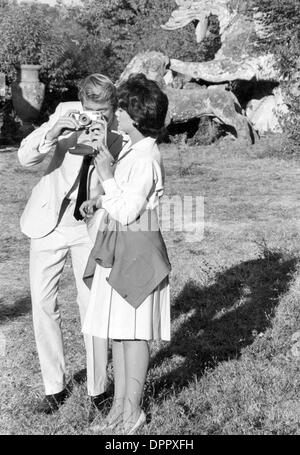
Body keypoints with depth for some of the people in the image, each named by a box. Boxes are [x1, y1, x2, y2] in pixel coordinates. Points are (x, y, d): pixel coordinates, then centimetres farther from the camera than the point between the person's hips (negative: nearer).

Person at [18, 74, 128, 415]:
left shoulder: (120, 141, -14)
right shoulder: (66, 116, -15)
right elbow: (25, 158, -23)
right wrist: (52, 134, -42)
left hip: (90, 227, -1)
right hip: (49, 225, 1)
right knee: (43, 306, 5)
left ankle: (97, 390, 15)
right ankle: (54, 387, 22)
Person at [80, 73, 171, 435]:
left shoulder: (145, 157, -18)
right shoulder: (133, 151, 13)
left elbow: (128, 211, -19)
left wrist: (107, 177, -13)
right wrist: (100, 200, 8)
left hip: (136, 248, -10)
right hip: (118, 248, 10)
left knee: (133, 331, 0)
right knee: (117, 329, 13)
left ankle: (132, 412, 14)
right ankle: (120, 405, 25)